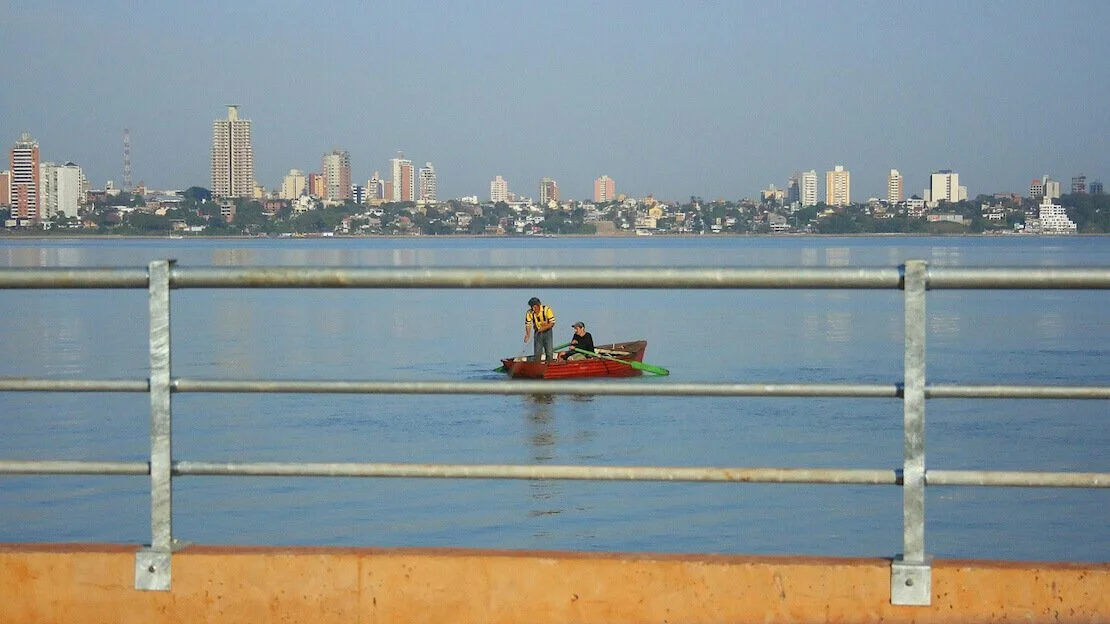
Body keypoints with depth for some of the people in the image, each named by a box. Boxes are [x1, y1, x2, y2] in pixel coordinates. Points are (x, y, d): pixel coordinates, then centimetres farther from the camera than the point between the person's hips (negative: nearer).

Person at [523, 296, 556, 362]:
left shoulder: (547, 310, -19)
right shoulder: (529, 313, -11)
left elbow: (552, 323, -16)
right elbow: (528, 325, -4)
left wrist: (543, 328, -28)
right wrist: (527, 335, -19)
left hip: (547, 331, -2)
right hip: (538, 333, 2)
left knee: (549, 353, -4)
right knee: (537, 353, 0)